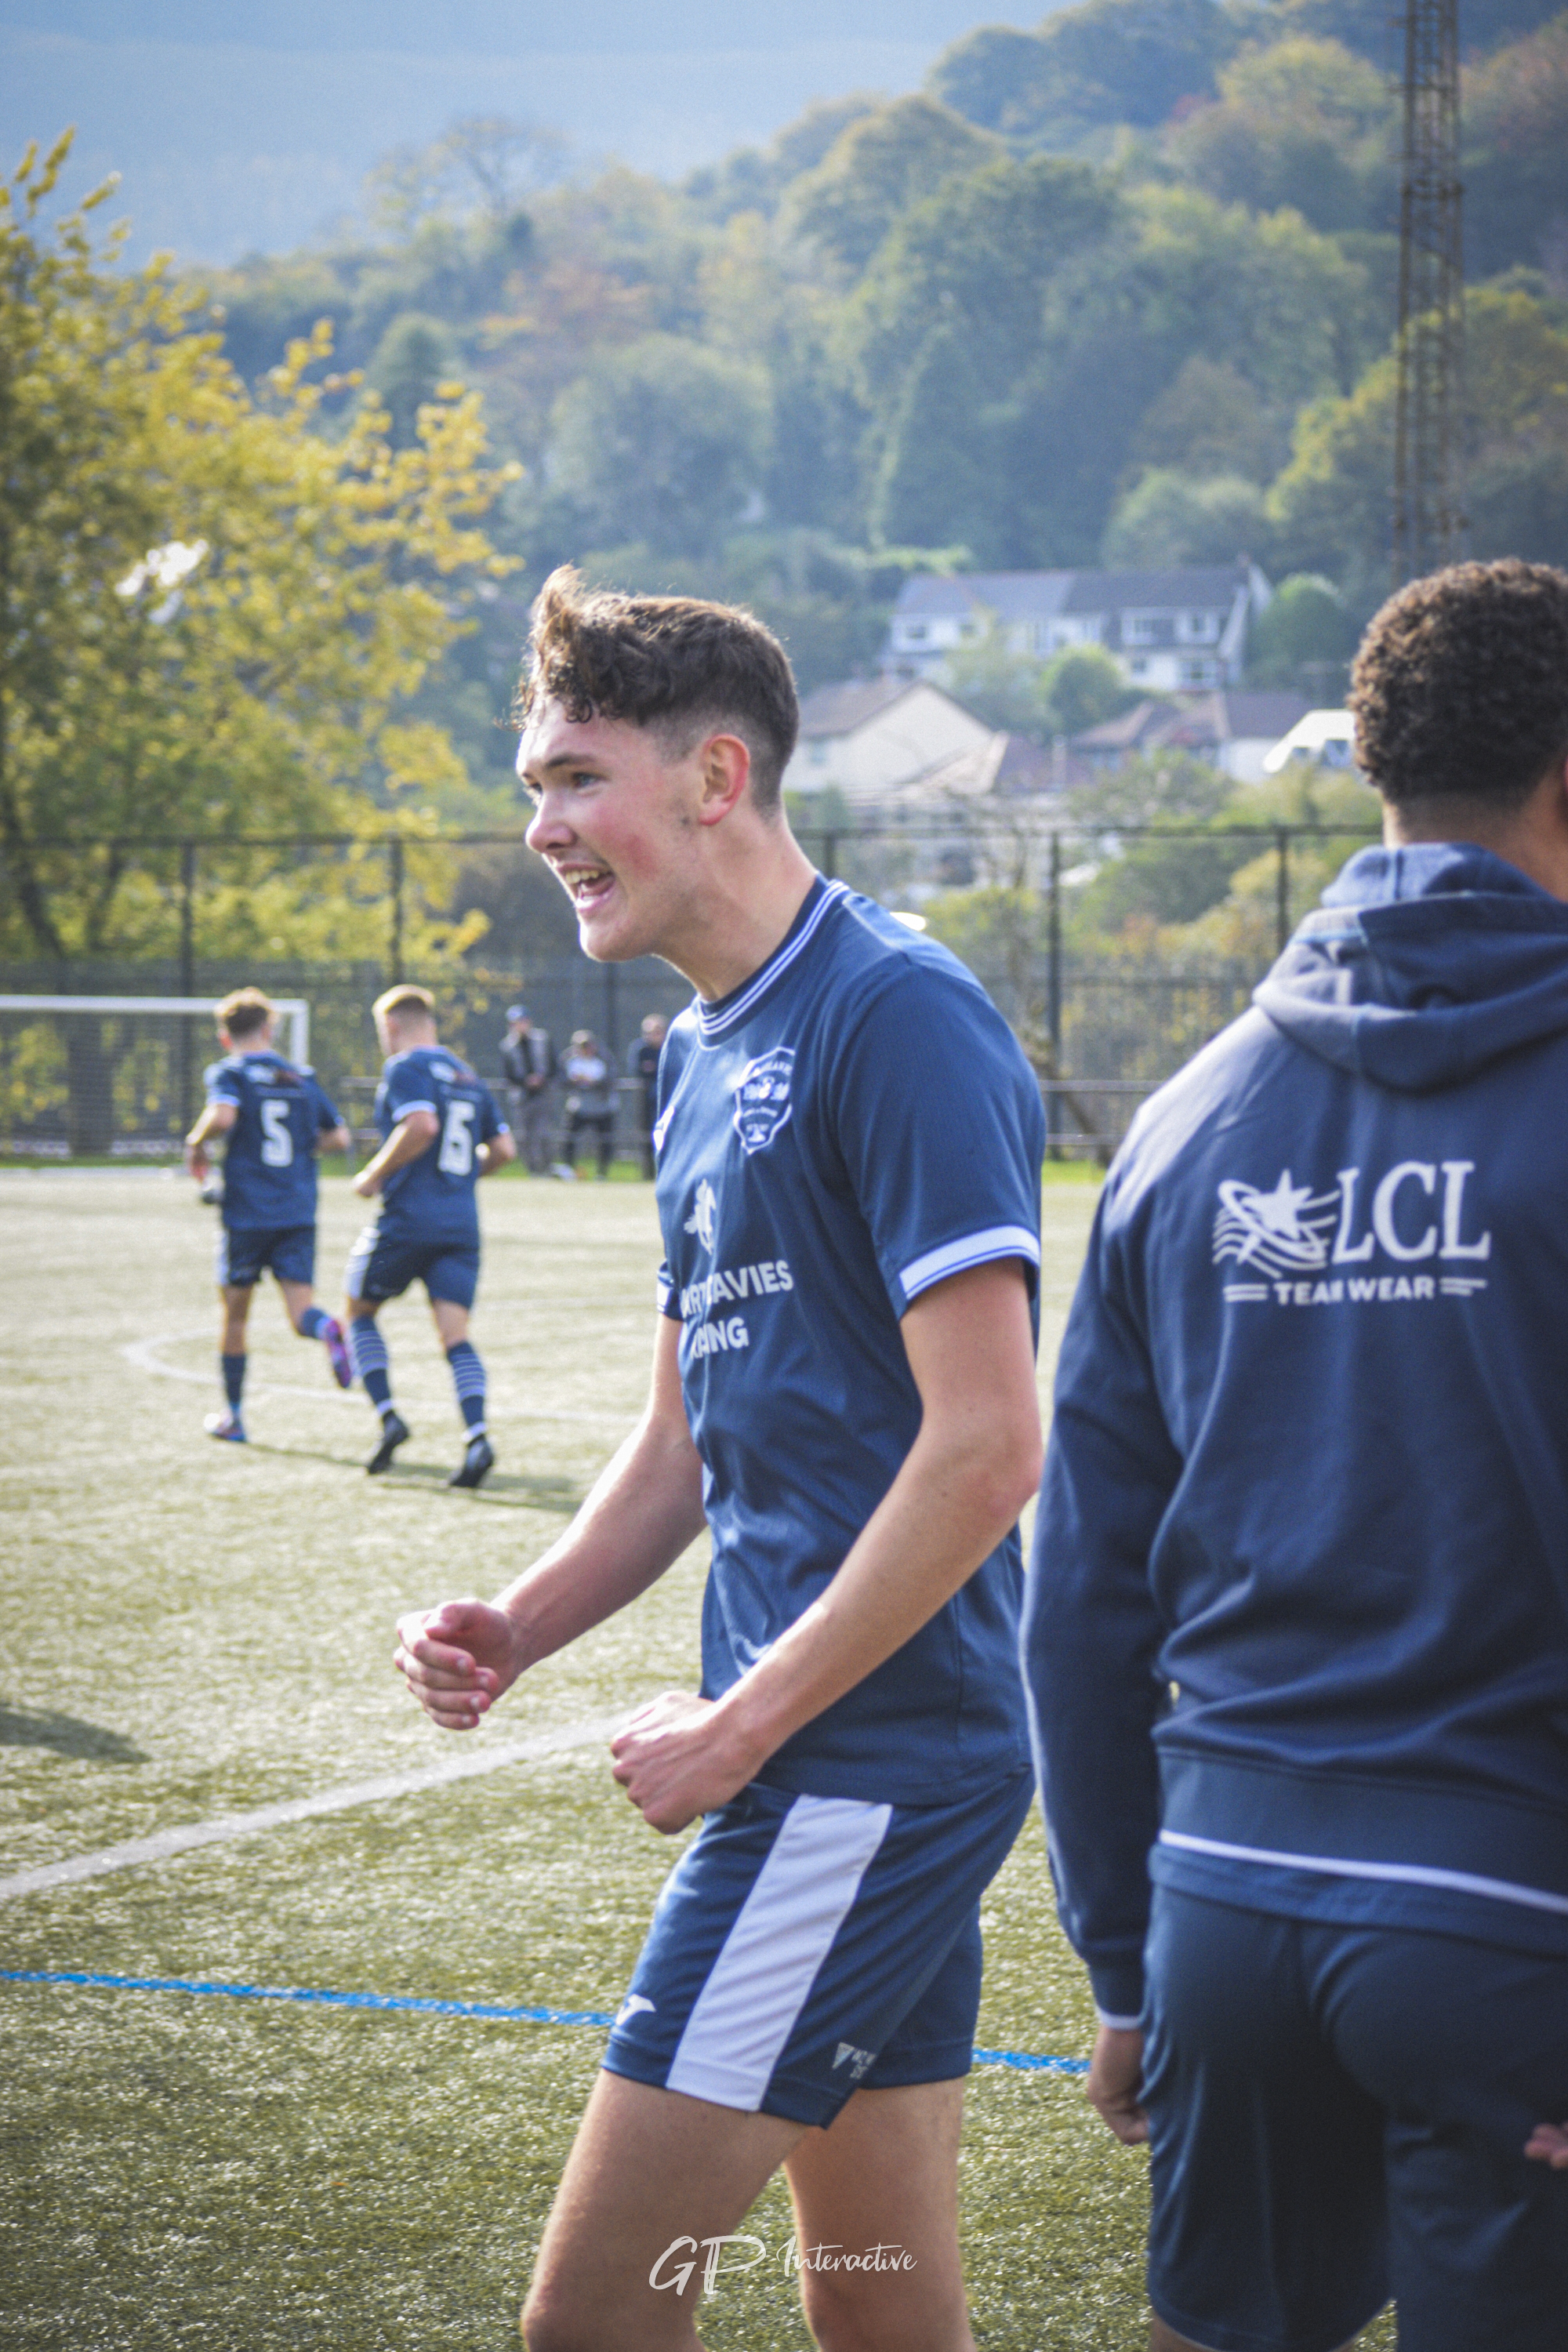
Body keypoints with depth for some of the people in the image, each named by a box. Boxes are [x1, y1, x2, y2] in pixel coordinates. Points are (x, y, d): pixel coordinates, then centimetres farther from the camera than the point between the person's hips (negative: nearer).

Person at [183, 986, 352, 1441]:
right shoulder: (303, 1079, 12)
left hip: (246, 1214, -3)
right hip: (299, 1213, 3)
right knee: (299, 1307, -4)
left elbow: (223, 1115, -23)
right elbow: (338, 1137, 14)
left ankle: (232, 1416, 20)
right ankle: (326, 1328, -40)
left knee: (235, 1315, 12)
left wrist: (197, 1143, -5)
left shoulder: (228, 1074, -2)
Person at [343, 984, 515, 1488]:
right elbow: (502, 1148, 18)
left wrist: (374, 1175, -12)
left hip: (408, 1219, -6)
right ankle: (476, 1437, -23)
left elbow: (422, 1125, -22)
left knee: (360, 1311, 15)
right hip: (461, 1225, 6)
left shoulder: (404, 1068, -5)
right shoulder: (468, 1077, 18)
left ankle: (388, 1417, 1)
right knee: (455, 1334, -2)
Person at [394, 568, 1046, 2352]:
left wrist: (741, 1728, -15)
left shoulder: (899, 1019, -14)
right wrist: (516, 1629, 5)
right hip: (836, 1764, 9)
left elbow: (985, 1445, -20)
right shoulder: (705, 1056, 15)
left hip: (872, 1759, -9)